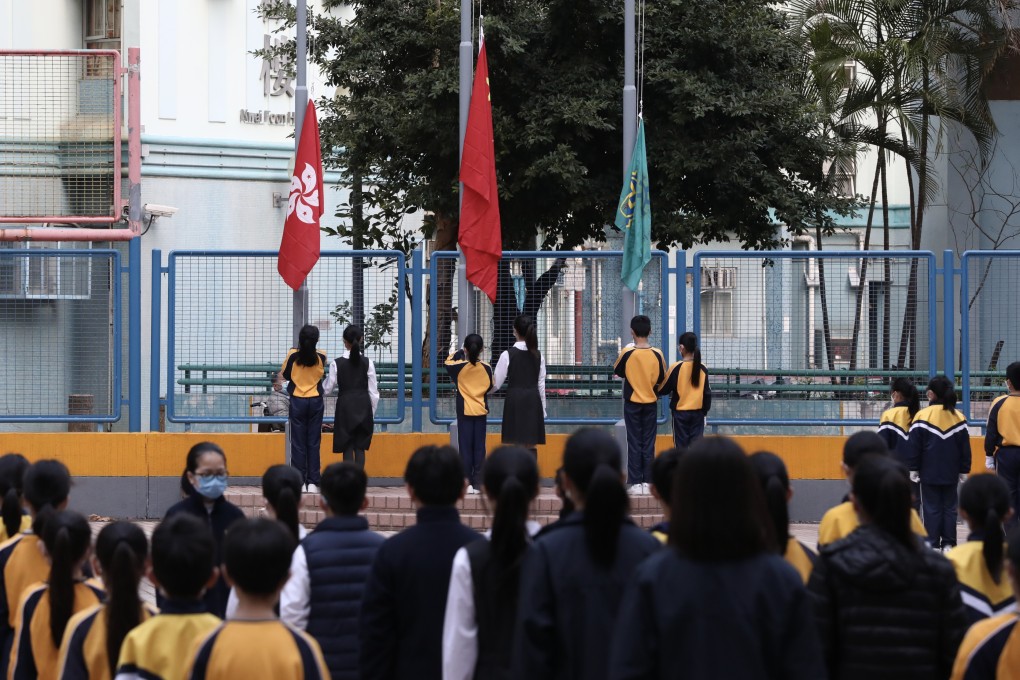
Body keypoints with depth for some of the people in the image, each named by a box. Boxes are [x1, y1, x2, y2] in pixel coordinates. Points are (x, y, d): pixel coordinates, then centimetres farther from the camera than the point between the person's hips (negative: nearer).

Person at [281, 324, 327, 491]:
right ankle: (313, 482, 2)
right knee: (313, 443, 4)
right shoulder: (321, 357, -5)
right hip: (316, 402, 1)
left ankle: (300, 482, 0)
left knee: (298, 443, 2)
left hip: (297, 402, -1)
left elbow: (284, 375, 4)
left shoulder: (293, 355, -9)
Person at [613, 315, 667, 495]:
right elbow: (662, 379, 3)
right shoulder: (657, 354, -8)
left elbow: (617, 371, 4)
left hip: (632, 403, -1)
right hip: (651, 403, 1)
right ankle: (647, 482, 5)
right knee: (649, 443, 6)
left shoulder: (627, 353, -12)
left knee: (634, 443, 3)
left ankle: (635, 482, 1)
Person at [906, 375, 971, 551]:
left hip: (929, 473, -3)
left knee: (931, 508, 2)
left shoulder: (922, 416, -10)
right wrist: (964, 470, 14)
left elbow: (913, 446, -8)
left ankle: (933, 544, 0)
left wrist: (913, 469, 1)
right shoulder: (958, 417, 1)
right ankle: (948, 544, 8)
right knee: (949, 508, 9)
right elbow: (965, 448, 6)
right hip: (951, 474, 3)